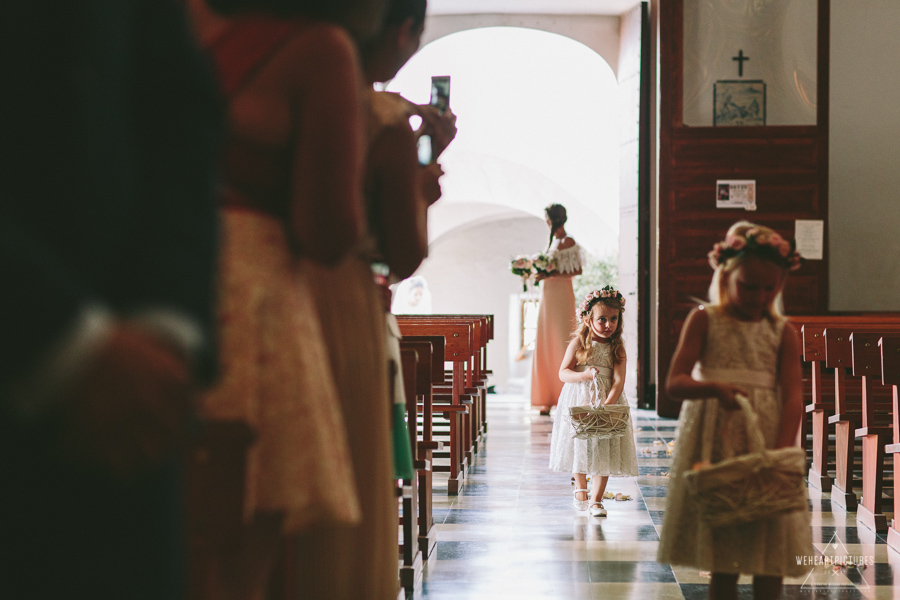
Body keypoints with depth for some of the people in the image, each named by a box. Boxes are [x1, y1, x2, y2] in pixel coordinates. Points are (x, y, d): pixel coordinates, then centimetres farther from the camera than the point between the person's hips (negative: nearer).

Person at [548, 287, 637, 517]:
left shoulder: (617, 349, -5)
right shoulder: (578, 343, -5)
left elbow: (618, 380, -12)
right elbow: (563, 373, -7)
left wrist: (607, 404, -27)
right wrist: (584, 375, -26)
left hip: (607, 399, 0)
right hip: (578, 399, 0)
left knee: (604, 451, -3)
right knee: (580, 446, 12)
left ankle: (596, 500, 7)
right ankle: (581, 488, 38)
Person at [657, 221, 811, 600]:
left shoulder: (782, 334, 5)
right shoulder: (704, 320, 2)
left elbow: (792, 397, -5)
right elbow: (675, 382, -6)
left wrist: (781, 453, -19)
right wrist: (713, 388, -27)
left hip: (766, 433, 1)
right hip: (714, 438, -1)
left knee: (769, 557, 3)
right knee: (720, 559, 4)